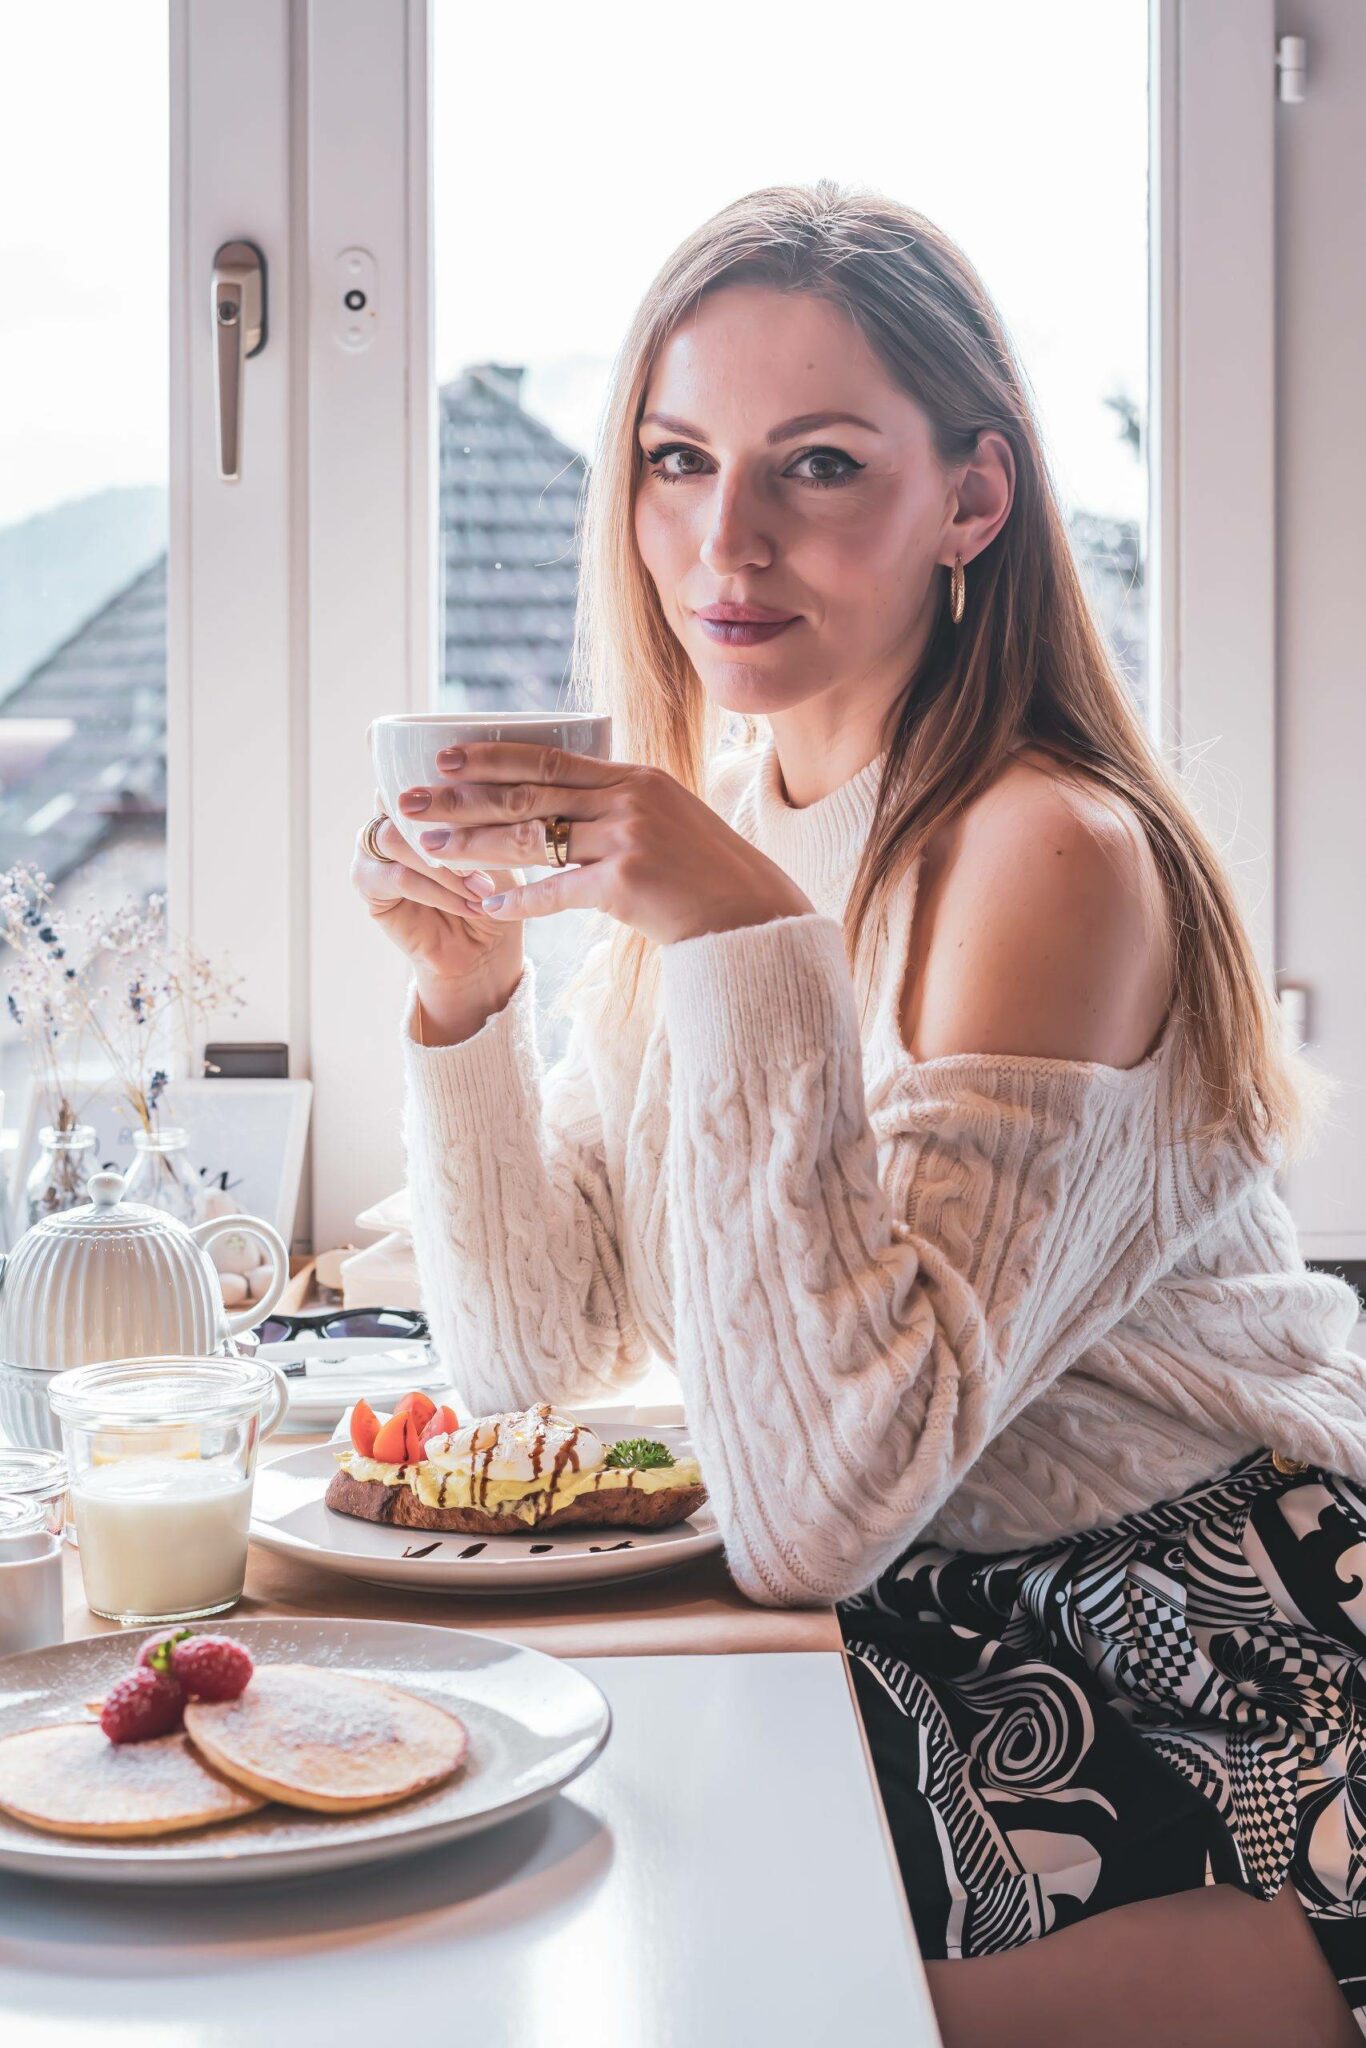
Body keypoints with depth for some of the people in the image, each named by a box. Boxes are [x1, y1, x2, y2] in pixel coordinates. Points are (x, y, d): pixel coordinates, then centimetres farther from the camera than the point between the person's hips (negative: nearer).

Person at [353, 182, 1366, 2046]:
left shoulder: (1055, 857, -21)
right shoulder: (700, 828, 3)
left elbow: (820, 1509, -27)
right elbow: (543, 1359, 4)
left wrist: (751, 947, -30)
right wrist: (468, 987, -10)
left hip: (1211, 1752, -6)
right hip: (915, 1668, 7)